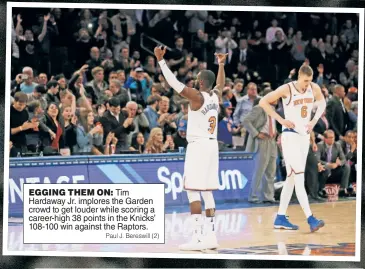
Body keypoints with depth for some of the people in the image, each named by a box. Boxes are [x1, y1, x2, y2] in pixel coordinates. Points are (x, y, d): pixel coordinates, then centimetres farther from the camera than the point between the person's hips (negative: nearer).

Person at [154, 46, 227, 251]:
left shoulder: (197, 96, -11)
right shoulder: (216, 96, 9)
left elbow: (173, 82, -14)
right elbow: (220, 83, 33)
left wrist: (160, 60, -9)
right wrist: (221, 64, 45)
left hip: (198, 145, -8)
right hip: (212, 145, 8)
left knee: (193, 191, -8)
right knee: (207, 191, 12)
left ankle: (199, 237, -14)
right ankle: (210, 235, 10)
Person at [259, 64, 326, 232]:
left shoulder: (314, 88, 0)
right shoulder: (286, 89, -15)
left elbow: (322, 103, 20)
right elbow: (263, 102, -10)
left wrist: (314, 120, 4)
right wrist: (281, 120, -14)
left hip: (304, 135, 7)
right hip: (290, 135, -7)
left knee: (292, 178, 10)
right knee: (299, 177, -13)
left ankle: (280, 218, 16)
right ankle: (310, 219, -19)